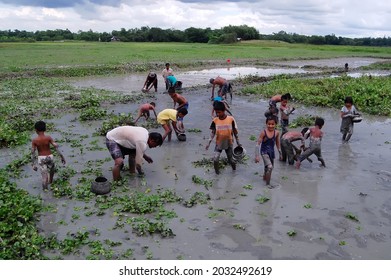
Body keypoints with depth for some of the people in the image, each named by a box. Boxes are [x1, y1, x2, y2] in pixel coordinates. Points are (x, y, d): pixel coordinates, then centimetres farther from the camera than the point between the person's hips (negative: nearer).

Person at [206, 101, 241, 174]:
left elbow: (235, 131, -3)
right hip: (219, 143, 1)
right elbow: (213, 132, -2)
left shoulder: (231, 119, -13)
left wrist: (238, 142, 2)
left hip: (229, 143, -1)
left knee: (230, 159, 10)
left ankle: (233, 164, 45)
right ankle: (216, 171, 17)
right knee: (215, 159, -10)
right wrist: (209, 142, -9)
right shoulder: (215, 120, -10)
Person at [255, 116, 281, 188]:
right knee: (269, 167, -16)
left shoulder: (277, 133, -8)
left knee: (268, 167, 20)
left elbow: (278, 144, 7)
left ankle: (265, 177, 49)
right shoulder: (264, 132, -19)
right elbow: (258, 144, -16)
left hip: (271, 152, 5)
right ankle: (268, 183, 1)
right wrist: (257, 156, -19)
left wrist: (280, 154, 14)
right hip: (264, 152, -5)